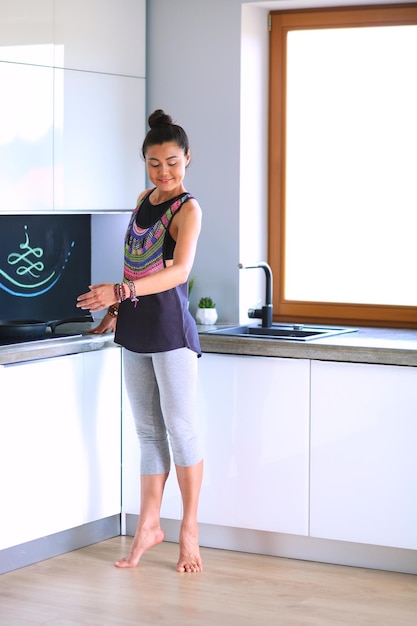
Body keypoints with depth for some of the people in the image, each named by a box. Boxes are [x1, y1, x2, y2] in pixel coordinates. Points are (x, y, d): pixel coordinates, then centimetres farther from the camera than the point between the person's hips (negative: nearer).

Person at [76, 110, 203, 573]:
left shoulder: (188, 209, -9)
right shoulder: (144, 200, 13)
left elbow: (179, 270, -23)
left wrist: (120, 291, -32)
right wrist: (116, 309, 19)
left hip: (172, 330, -7)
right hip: (136, 331, 7)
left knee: (180, 429, -1)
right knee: (148, 432, 11)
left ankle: (189, 530, 8)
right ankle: (149, 526, 18)